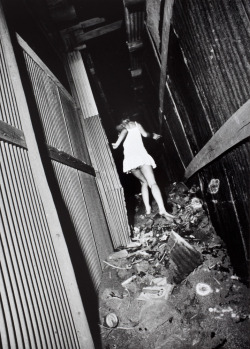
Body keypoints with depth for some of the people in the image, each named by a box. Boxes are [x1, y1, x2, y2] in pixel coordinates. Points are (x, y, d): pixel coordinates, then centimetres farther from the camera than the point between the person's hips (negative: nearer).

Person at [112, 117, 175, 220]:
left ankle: (147, 208, 8)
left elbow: (124, 131, -2)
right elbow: (145, 134, 8)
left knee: (143, 182, 18)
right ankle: (162, 210, -26)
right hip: (141, 155, -2)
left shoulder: (118, 127, 22)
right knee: (152, 183, -11)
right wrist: (153, 135, 27)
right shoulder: (135, 124, 22)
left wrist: (117, 143, -14)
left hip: (129, 159, 2)